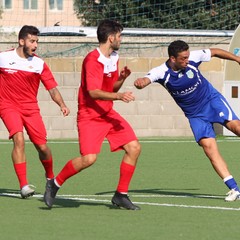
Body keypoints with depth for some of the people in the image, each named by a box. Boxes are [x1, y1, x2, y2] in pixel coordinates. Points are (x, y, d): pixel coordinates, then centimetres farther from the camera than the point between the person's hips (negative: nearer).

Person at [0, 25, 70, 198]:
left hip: (31, 108, 2)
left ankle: (50, 177, 32)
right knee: (19, 139, -25)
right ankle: (24, 186, -24)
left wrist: (62, 105, -21)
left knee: (42, 146, 0)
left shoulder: (39, 64, -2)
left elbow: (52, 88, -5)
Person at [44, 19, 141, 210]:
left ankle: (121, 195, 6)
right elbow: (93, 92, -26)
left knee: (134, 148, -3)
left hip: (108, 113, 9)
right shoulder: (93, 60, -18)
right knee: (89, 158, -21)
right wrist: (118, 96, -36)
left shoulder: (114, 58, 10)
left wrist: (121, 78, -1)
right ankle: (55, 184, 2)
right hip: (90, 116, -9)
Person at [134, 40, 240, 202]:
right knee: (209, 147, -13)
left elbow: (215, 52, 2)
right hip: (195, 115, 0)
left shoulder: (192, 58, -16)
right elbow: (146, 80, -37)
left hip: (212, 99, 0)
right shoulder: (161, 72, -19)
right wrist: (140, 82, -61)